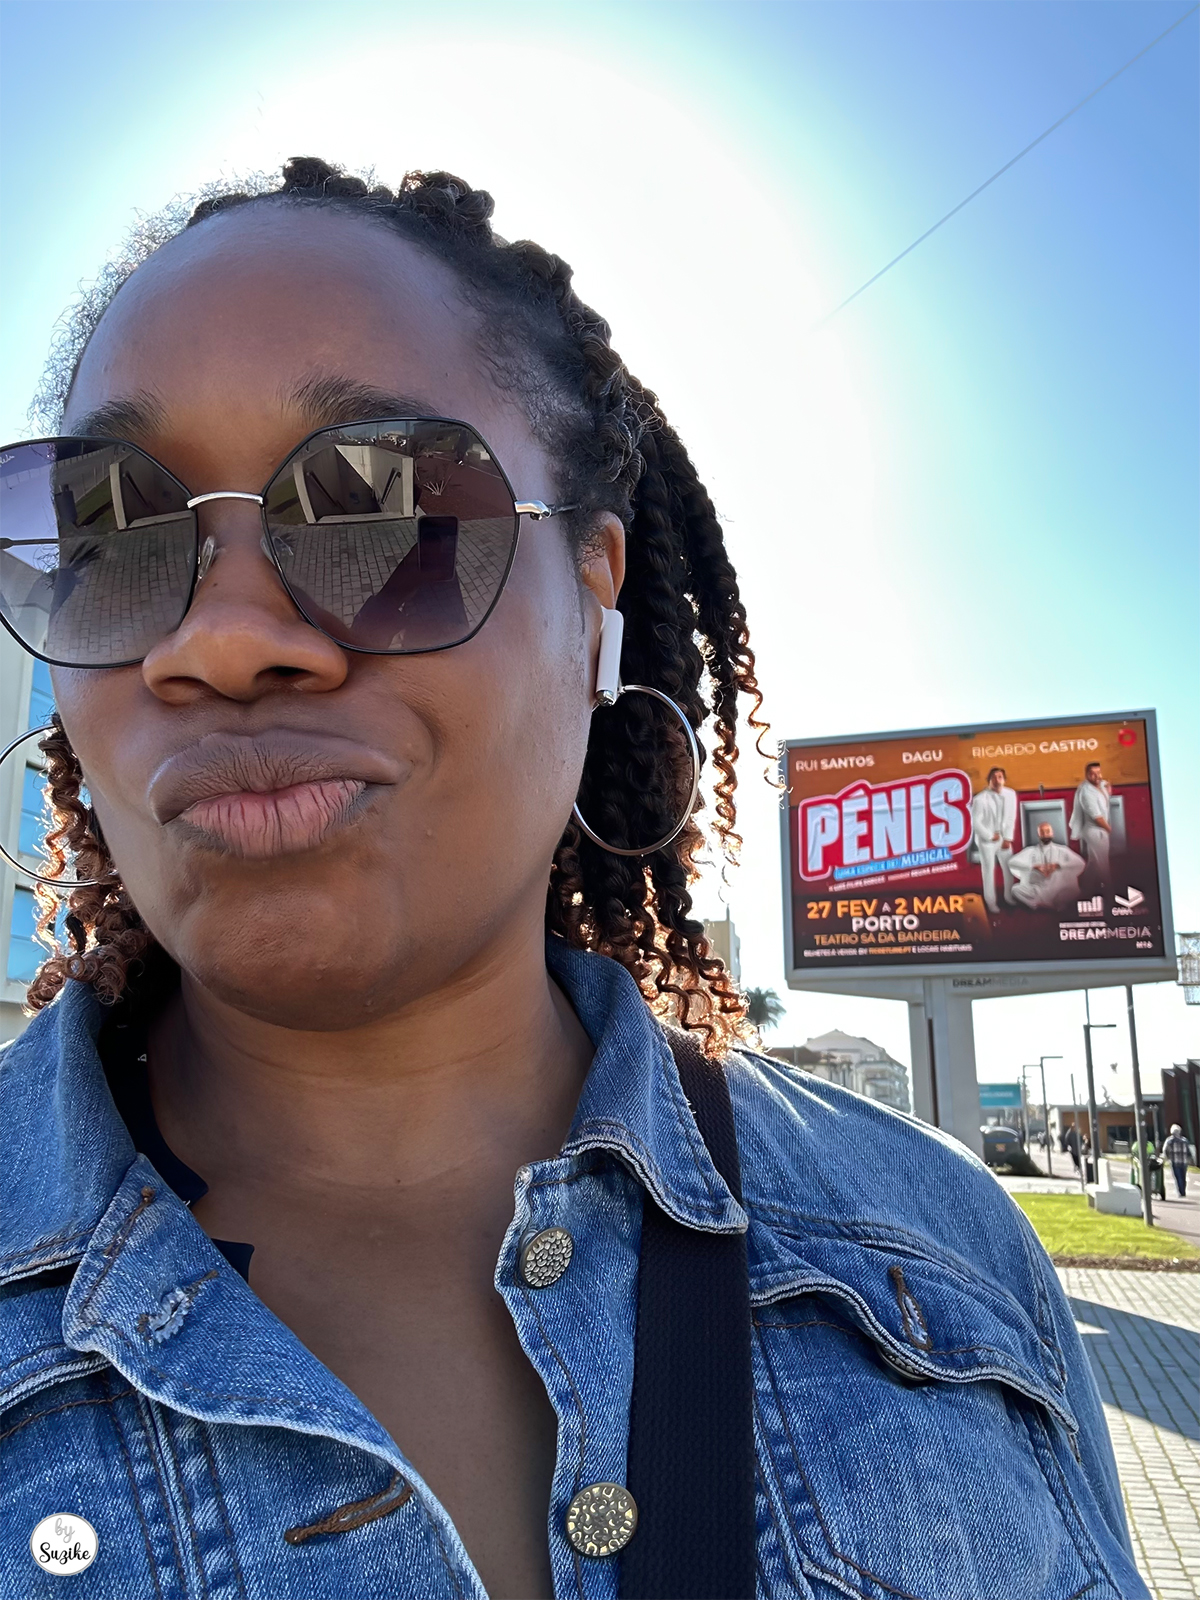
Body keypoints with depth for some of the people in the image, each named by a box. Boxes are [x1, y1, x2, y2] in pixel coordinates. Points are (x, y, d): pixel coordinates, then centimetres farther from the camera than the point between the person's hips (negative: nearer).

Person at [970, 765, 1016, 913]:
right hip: (986, 840, -4)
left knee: (1010, 868, 11)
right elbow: (976, 822, -15)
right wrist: (991, 836, -12)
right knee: (989, 871, 4)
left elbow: (1011, 818, 0)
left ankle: (1009, 897, 30)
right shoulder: (980, 798, -19)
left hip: (1003, 839, 4)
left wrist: (1008, 838, -4)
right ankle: (991, 902, 17)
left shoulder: (1010, 794, -5)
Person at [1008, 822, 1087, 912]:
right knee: (1016, 889, -28)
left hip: (1058, 892, 0)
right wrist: (1035, 866, -18)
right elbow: (1014, 862, -5)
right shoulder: (1031, 851, 10)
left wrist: (1058, 865, -17)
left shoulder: (1062, 850, 11)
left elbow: (1080, 863, -3)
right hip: (1037, 891, 0)